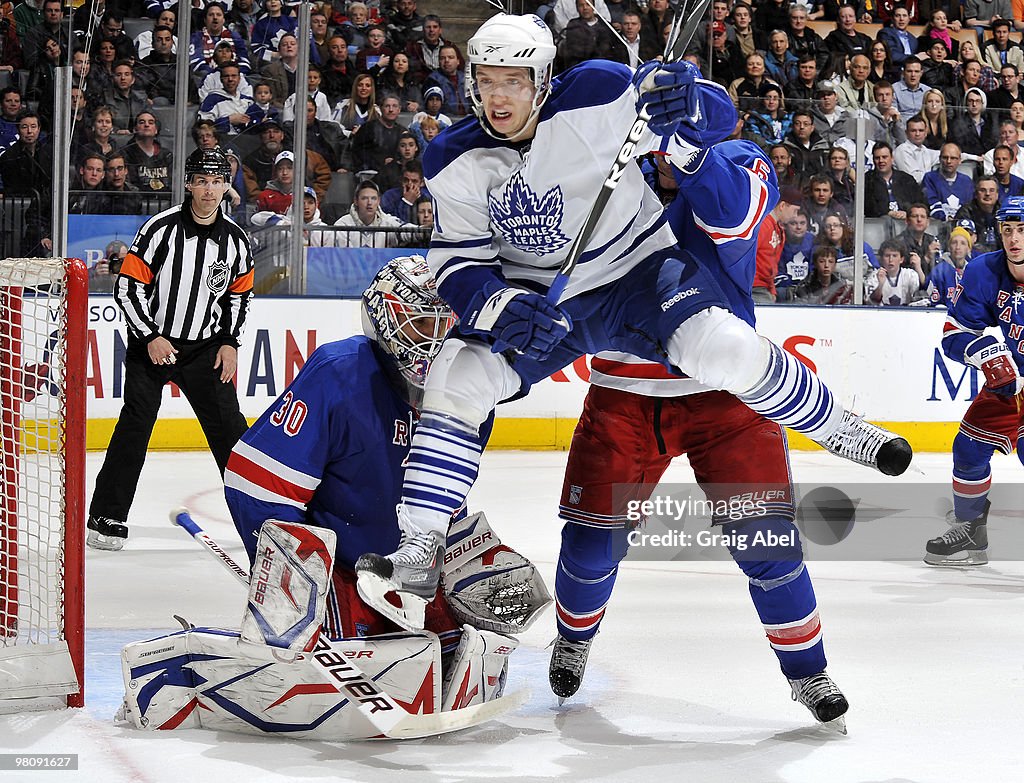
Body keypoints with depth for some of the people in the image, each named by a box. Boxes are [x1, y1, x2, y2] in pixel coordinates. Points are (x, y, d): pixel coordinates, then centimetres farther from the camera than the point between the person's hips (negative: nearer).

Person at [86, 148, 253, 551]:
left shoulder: (236, 240, 1)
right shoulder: (161, 229, -13)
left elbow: (239, 295, 14)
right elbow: (127, 288, -12)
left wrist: (229, 343, 2)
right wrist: (151, 338, -16)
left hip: (204, 348, 4)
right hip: (151, 342, -4)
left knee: (229, 426, 2)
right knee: (135, 425, -9)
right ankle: (107, 517, -4)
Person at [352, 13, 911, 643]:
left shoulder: (595, 97, -22)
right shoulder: (455, 163, -11)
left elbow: (716, 112, -17)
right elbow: (458, 265, -5)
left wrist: (683, 104, -42)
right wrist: (500, 306, -27)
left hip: (638, 268, -3)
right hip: (537, 297, 3)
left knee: (723, 351, -28)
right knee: (458, 378, -17)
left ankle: (840, 430, -1)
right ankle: (419, 555, -12)